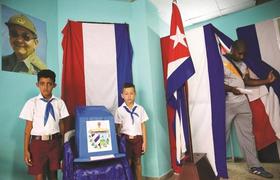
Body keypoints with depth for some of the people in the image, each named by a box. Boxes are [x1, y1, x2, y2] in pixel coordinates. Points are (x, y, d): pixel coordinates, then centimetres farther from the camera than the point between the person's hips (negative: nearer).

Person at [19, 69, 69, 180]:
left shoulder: (59, 102, -2)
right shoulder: (32, 103, -5)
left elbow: (61, 125, 2)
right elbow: (28, 127, -3)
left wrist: (62, 145, 5)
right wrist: (26, 150, -3)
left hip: (54, 142, 1)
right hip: (38, 142, -1)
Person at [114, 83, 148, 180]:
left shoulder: (140, 109, -4)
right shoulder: (119, 110, -6)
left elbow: (143, 126, 0)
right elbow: (118, 127, 0)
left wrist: (144, 141, 0)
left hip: (137, 139, 1)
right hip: (126, 139, -1)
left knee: (137, 162, 14)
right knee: (128, 162, 11)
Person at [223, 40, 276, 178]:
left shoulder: (243, 65, 14)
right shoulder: (221, 61, -8)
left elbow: (247, 81, 16)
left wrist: (266, 81, 8)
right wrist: (231, 89, -23)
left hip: (243, 103, 6)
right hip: (226, 104, -6)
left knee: (247, 134, 9)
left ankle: (254, 166, 19)